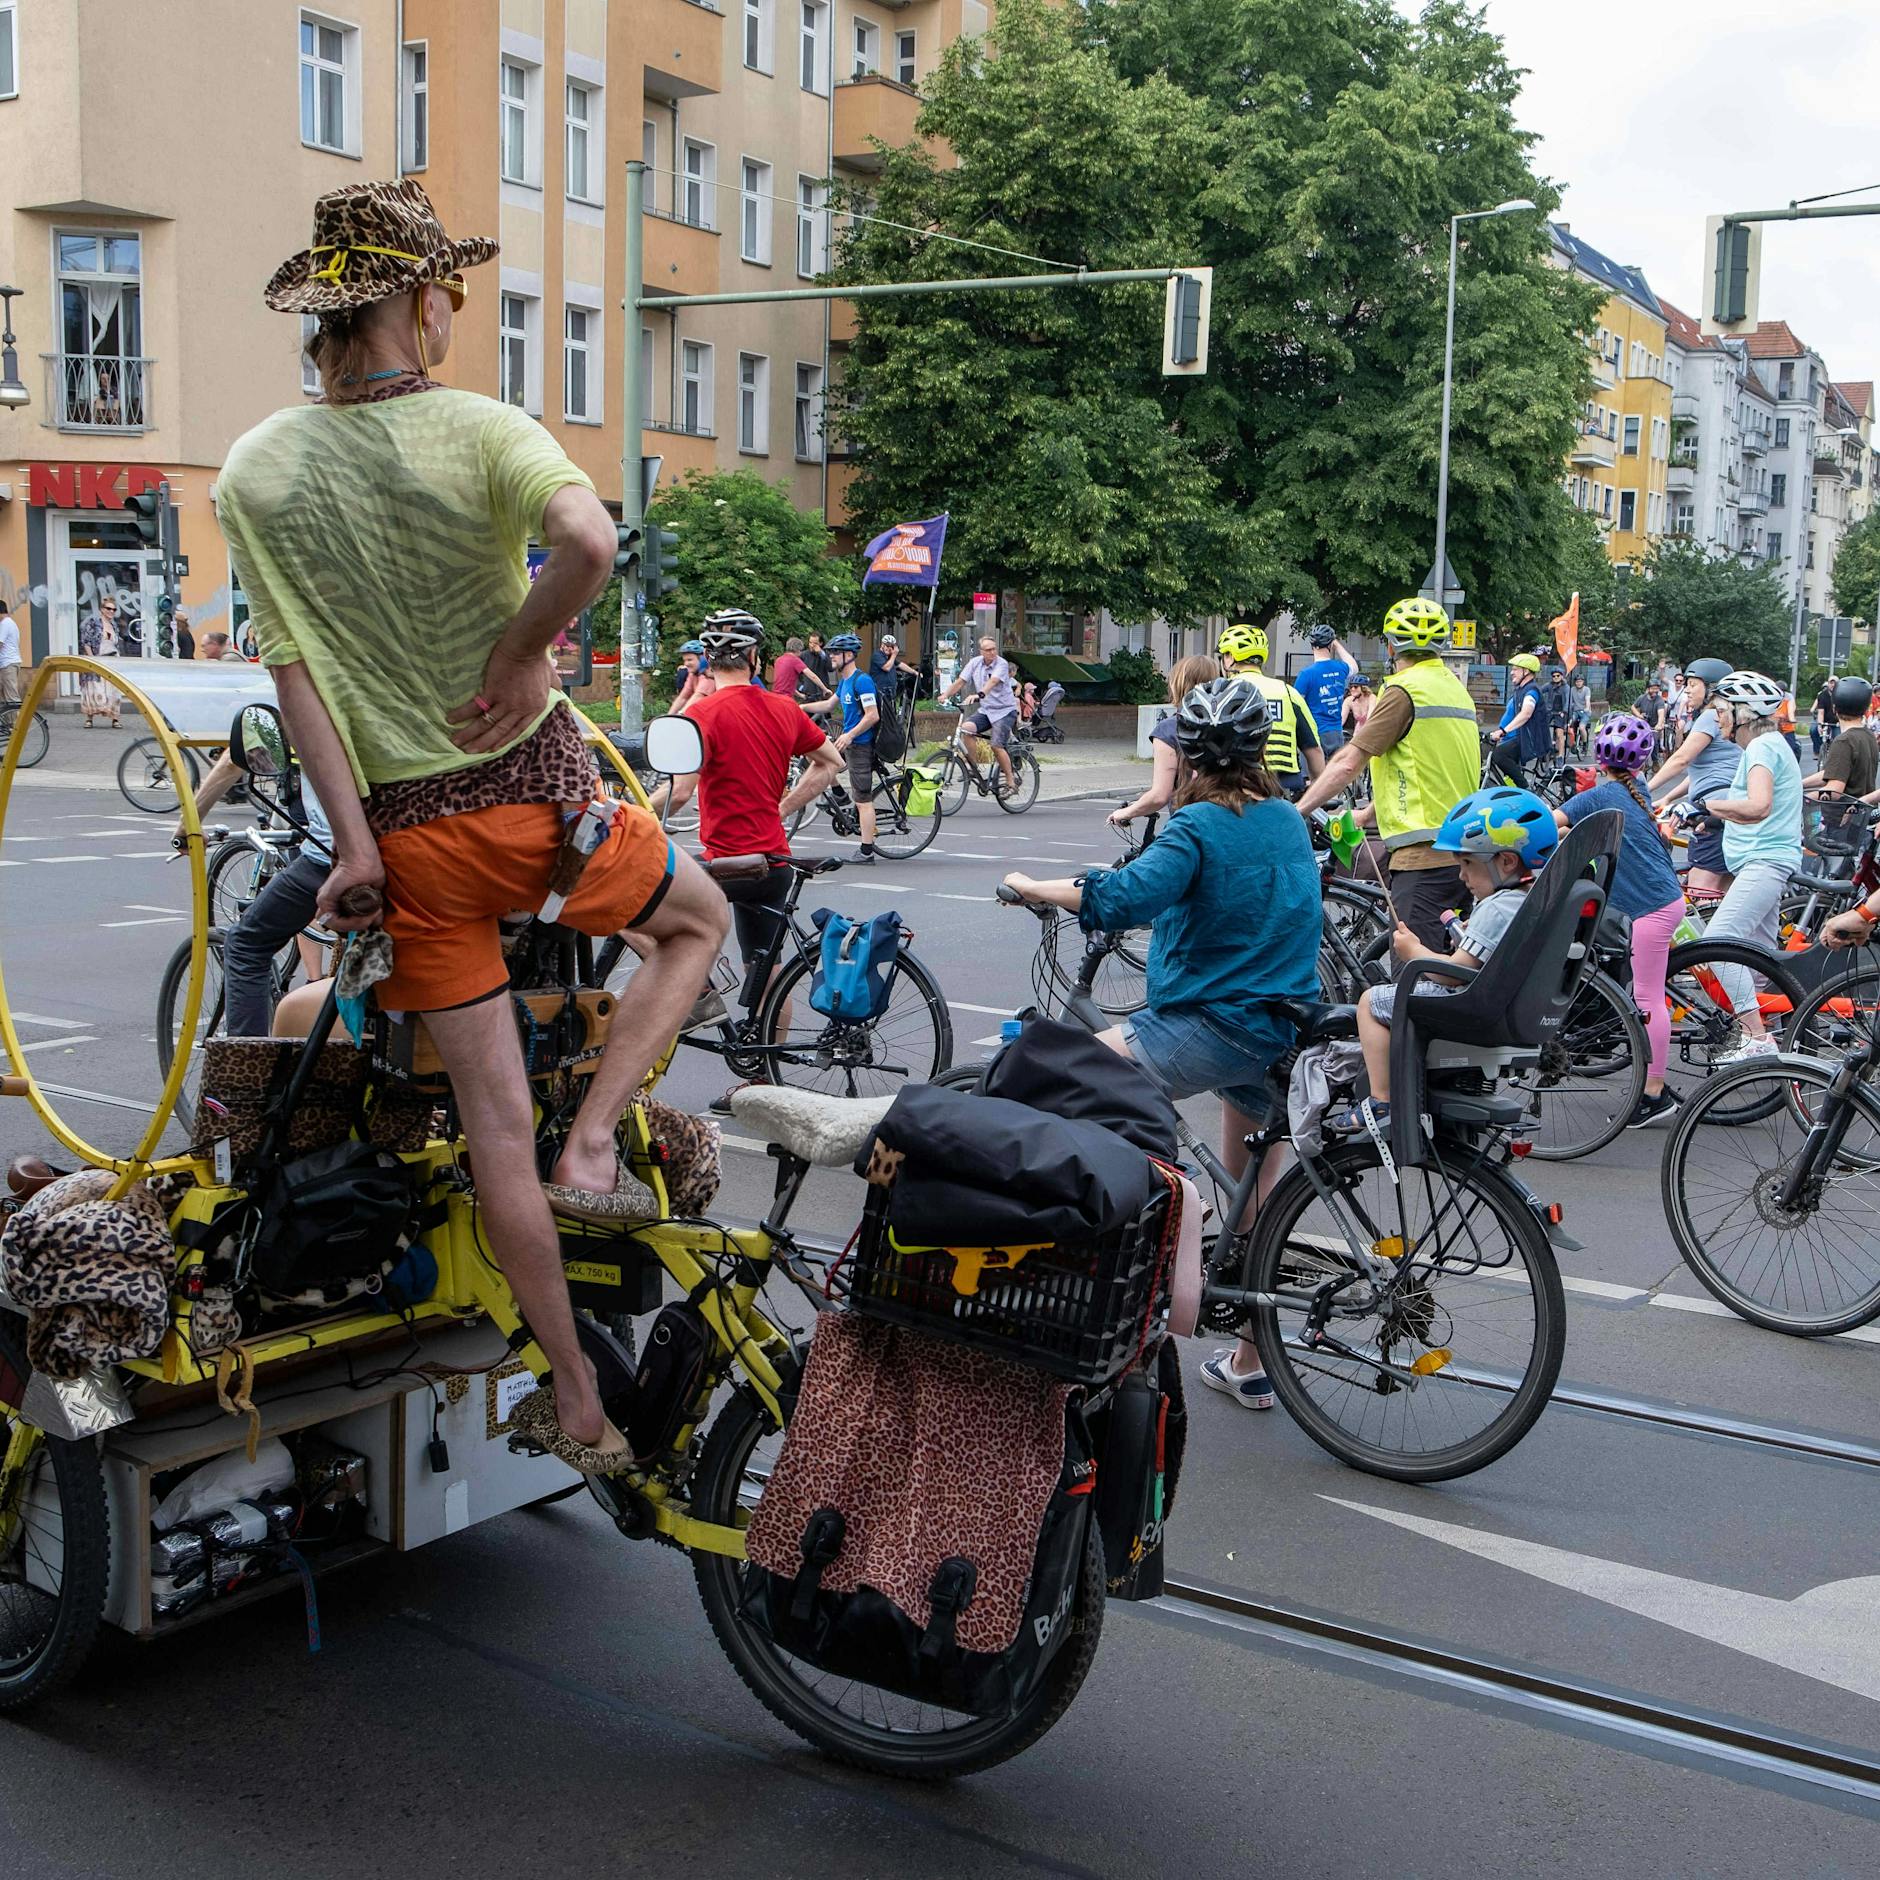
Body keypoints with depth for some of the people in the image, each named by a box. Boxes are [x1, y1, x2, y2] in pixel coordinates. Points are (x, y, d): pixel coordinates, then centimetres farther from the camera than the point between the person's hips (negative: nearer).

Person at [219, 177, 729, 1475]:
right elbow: (592, 541, -29)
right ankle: (593, 1147, 9)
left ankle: (577, 1405, 18)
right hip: (536, 790, -3)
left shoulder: (255, 471, 1)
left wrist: (353, 839, -4)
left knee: (496, 1120, 9)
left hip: (409, 825, 3)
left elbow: (294, 665, -4)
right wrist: (519, 654, -14)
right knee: (702, 919, 27)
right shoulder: (479, 429, -9)